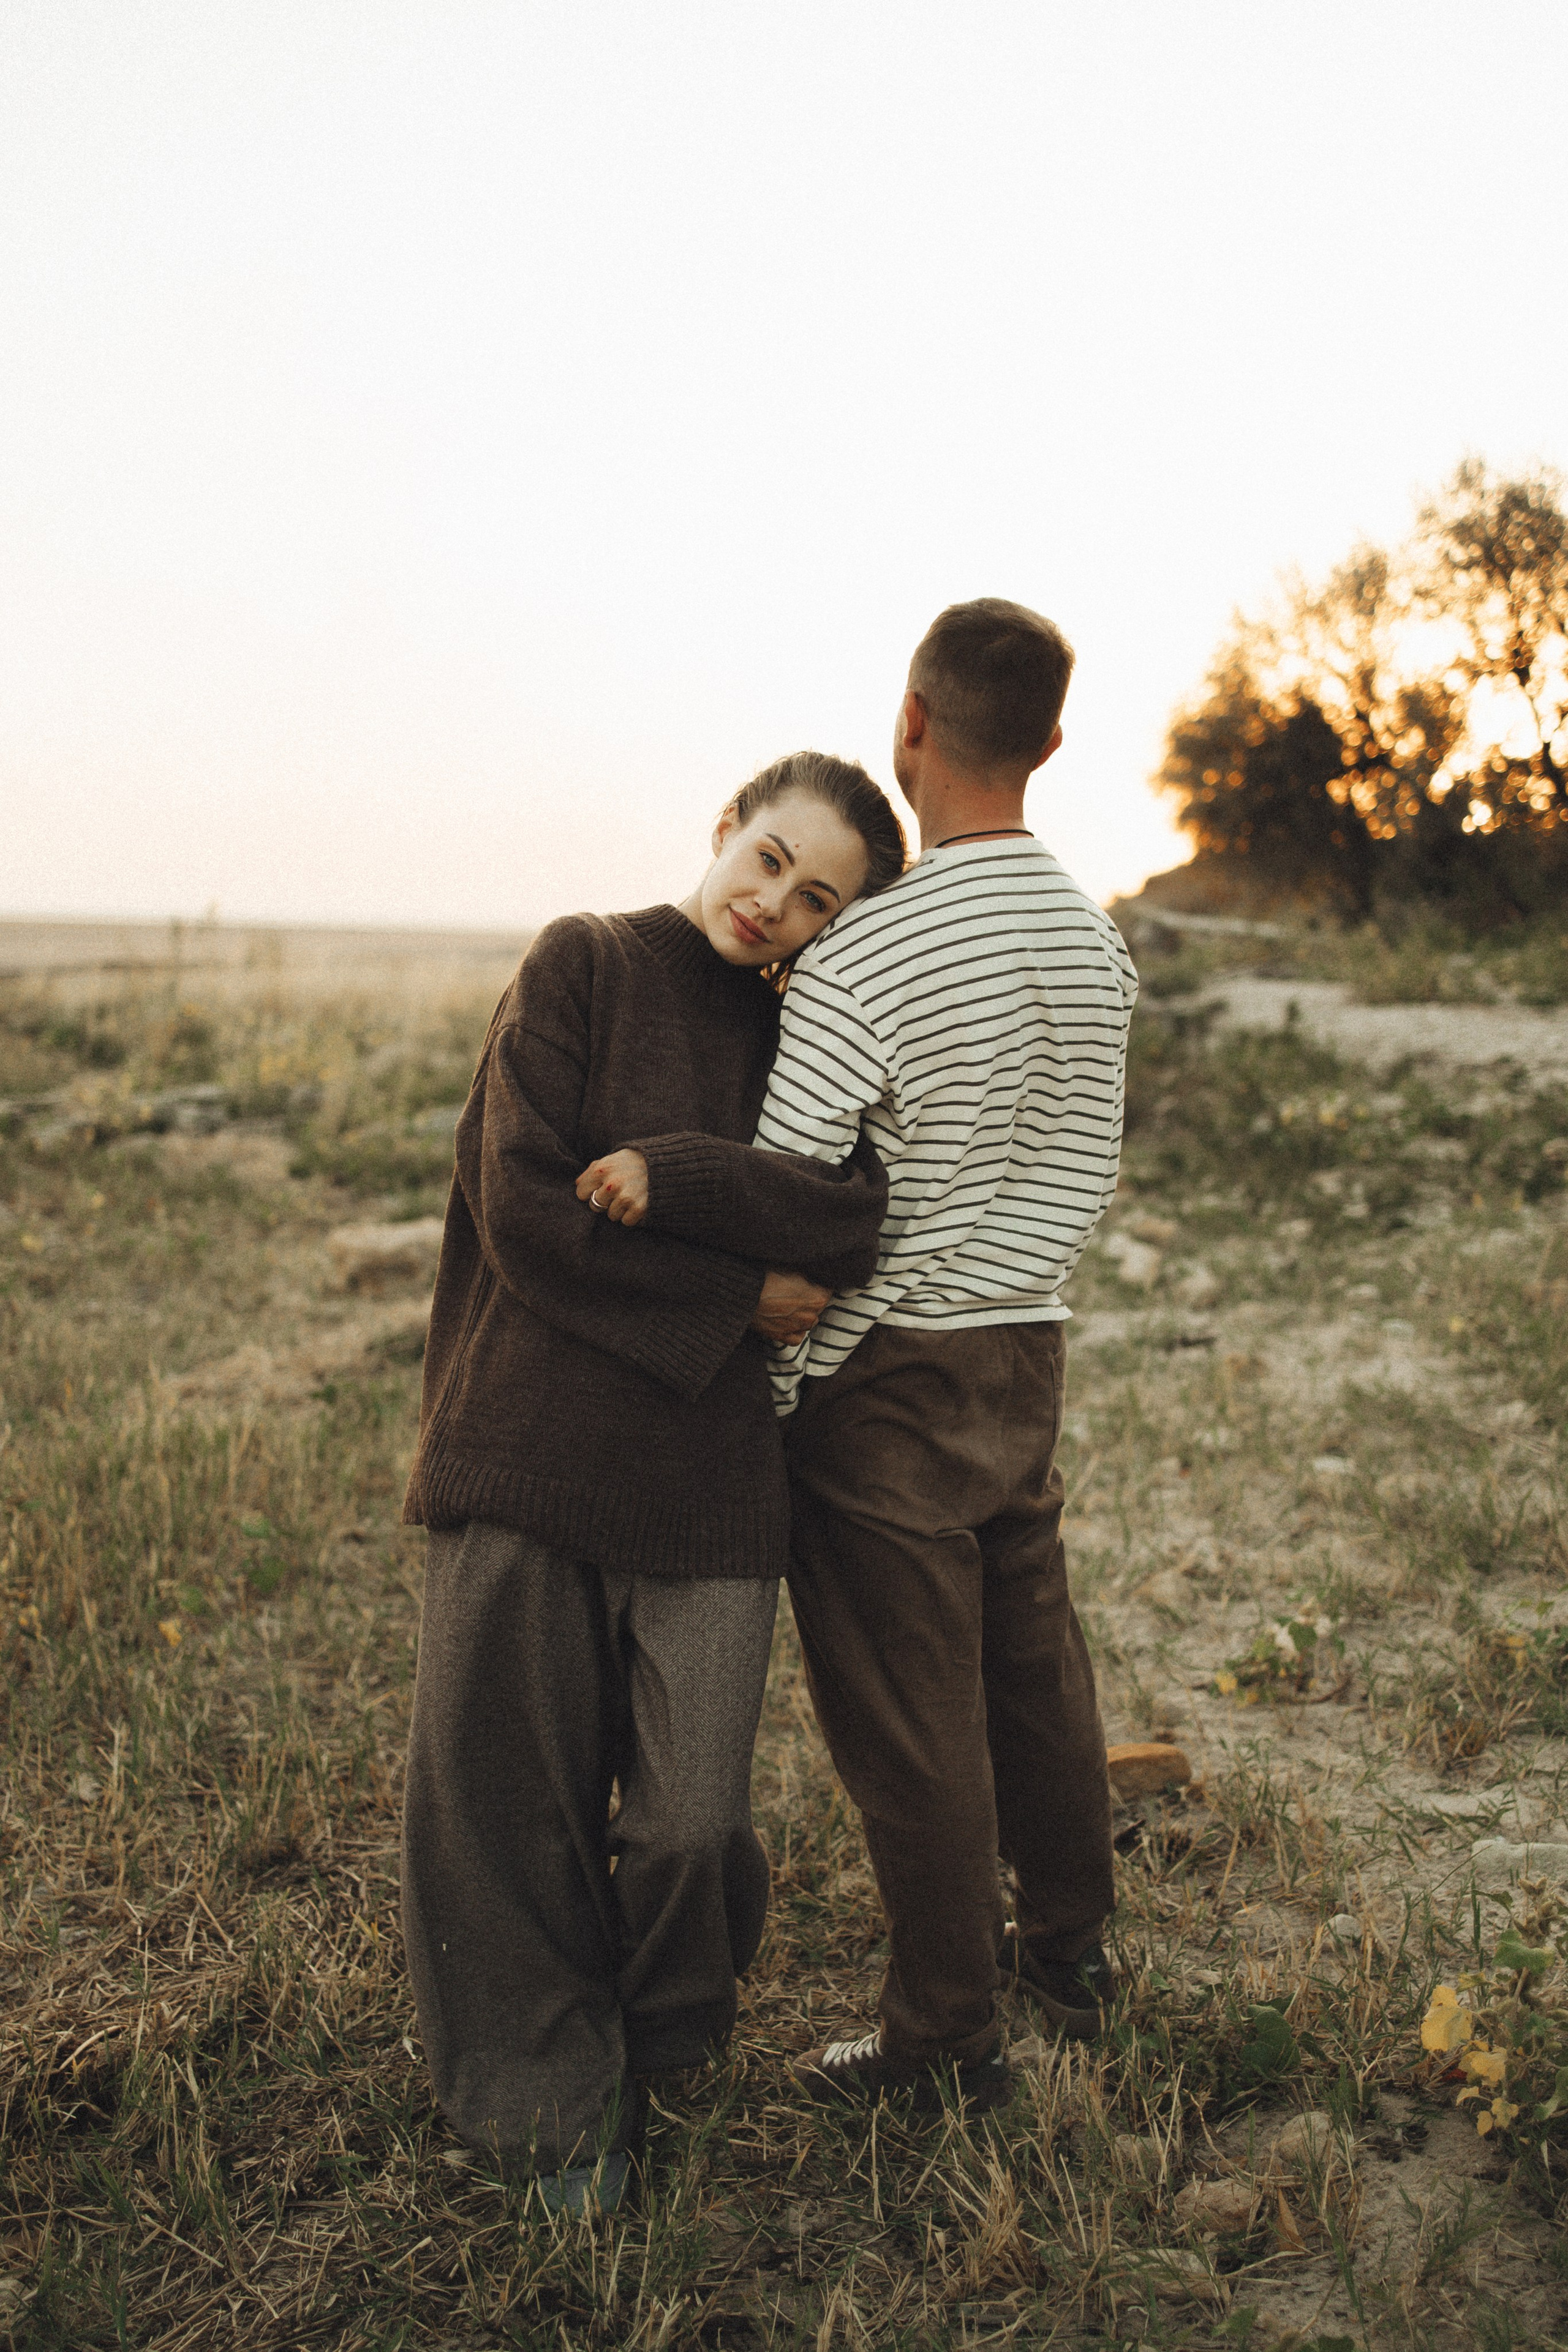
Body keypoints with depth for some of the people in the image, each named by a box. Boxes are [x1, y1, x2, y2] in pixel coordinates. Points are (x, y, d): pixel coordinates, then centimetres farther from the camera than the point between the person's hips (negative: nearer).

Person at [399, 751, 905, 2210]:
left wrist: (673, 1177, -19)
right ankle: (552, 2097, 29)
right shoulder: (582, 967, 1)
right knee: (513, 1800, 5)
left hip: (709, 1473, 2)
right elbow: (522, 1208, -9)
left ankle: (663, 2043, 33)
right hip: (529, 1447, -2)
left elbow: (852, 1226, -7)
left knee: (694, 1820, 1)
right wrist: (738, 1296, -8)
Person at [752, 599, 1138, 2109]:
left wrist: (762, 1399, -8)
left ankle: (948, 2038, 19)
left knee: (909, 1711, 5)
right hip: (1029, 1360, 7)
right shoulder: (1096, 944, 2)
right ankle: (1071, 1949, 37)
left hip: (886, 1379, -7)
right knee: (1033, 1659, 20)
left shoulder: (858, 962, -21)